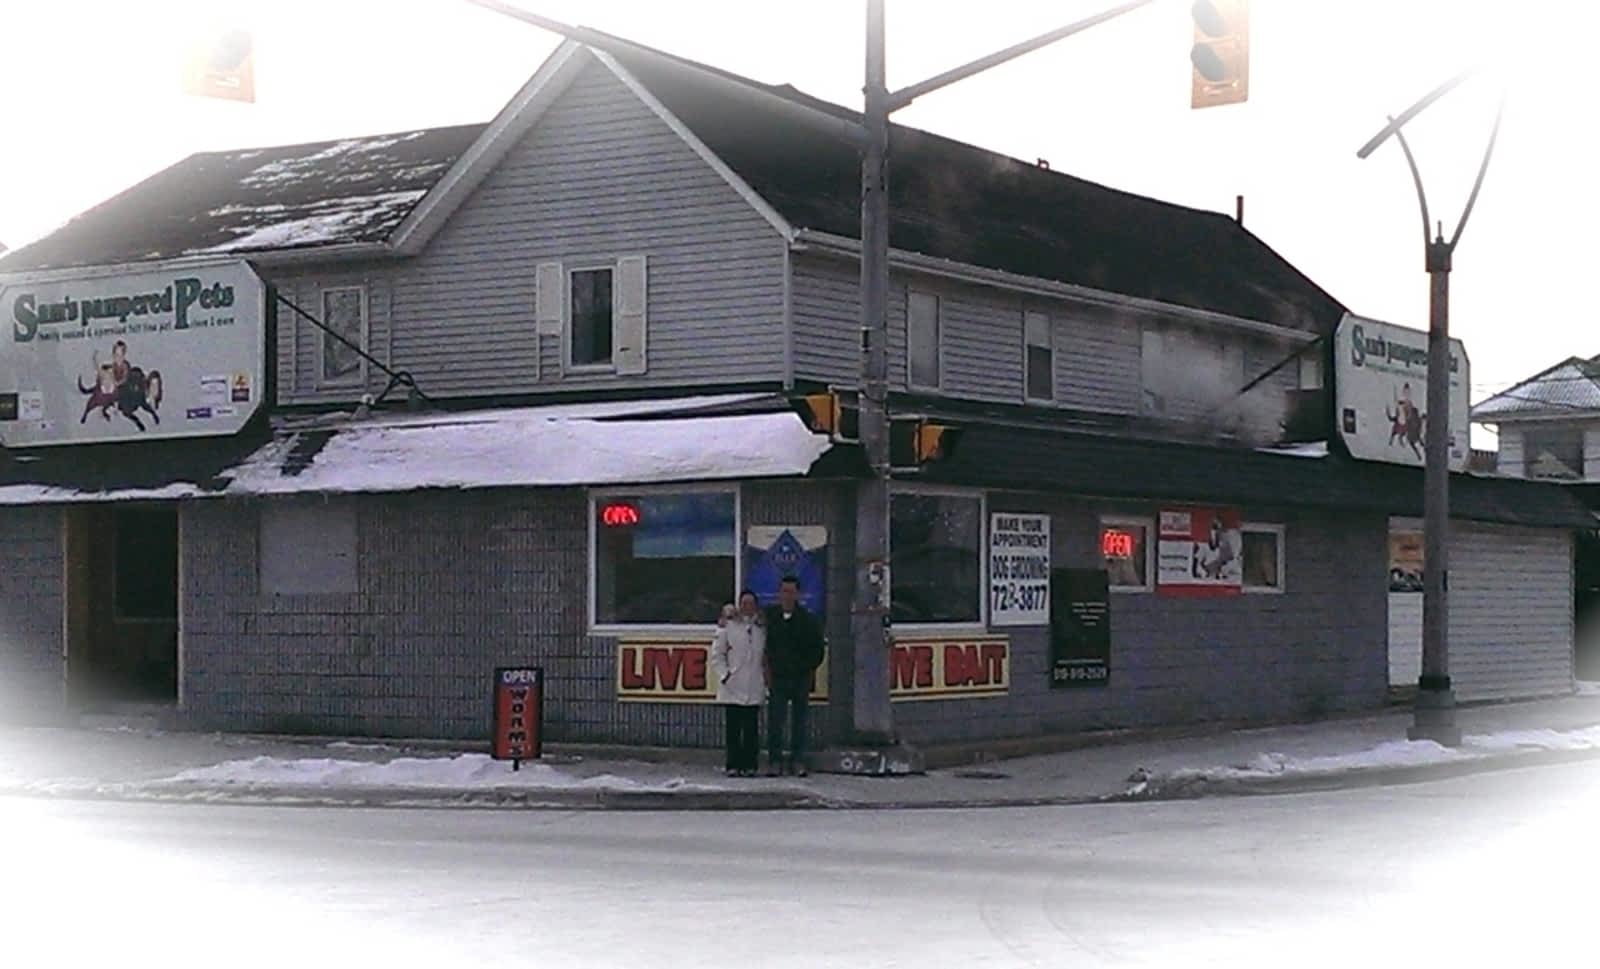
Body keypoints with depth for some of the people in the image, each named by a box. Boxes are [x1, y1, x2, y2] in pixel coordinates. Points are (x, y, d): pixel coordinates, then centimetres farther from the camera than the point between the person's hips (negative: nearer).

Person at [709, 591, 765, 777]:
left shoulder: (762, 629, 11)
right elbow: (716, 655, 3)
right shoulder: (728, 627, 2)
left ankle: (749, 765, 6)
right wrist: (724, 676, -6)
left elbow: (766, 656, 18)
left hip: (754, 689, 2)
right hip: (732, 687, -2)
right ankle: (733, 766, 3)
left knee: (751, 729, 1)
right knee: (733, 728, -2)